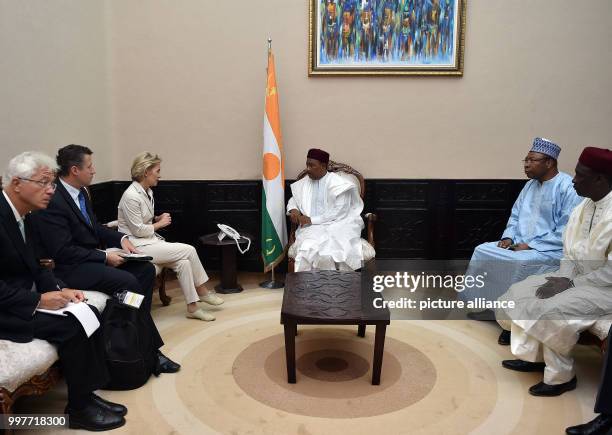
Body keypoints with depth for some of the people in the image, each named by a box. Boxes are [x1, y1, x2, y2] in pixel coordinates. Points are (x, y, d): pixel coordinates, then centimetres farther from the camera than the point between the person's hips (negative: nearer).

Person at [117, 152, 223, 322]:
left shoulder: (147, 191, 9)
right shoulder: (131, 196, -19)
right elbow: (138, 230, -19)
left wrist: (158, 218, 2)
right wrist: (160, 223, -6)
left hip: (150, 239, 8)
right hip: (137, 246, -8)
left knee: (183, 262, -14)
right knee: (189, 250, -17)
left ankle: (192, 307, -5)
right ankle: (202, 291, 0)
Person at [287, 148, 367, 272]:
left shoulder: (339, 184, -5)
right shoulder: (303, 183, 13)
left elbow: (339, 212, -12)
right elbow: (293, 199, 27)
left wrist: (312, 220, -15)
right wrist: (293, 209, 1)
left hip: (336, 225, -3)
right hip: (311, 228, 4)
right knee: (307, 248, -31)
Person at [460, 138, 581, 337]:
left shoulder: (568, 187, -13)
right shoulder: (530, 185, 13)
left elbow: (567, 232, -19)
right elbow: (515, 215, 20)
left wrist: (531, 245, -20)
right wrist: (509, 237, 1)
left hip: (551, 251, -8)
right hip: (520, 245, 8)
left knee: (518, 263, -34)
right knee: (482, 251, -6)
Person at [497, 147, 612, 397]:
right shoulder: (584, 207, 5)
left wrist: (571, 283, -21)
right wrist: (564, 277, -7)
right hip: (577, 277, 9)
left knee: (551, 311, -28)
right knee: (520, 293, -1)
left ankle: (561, 376, -6)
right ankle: (532, 355, 10)